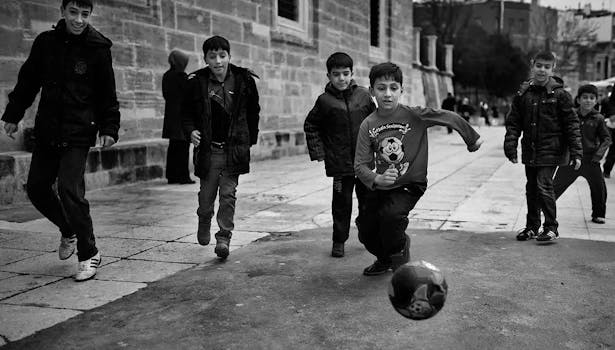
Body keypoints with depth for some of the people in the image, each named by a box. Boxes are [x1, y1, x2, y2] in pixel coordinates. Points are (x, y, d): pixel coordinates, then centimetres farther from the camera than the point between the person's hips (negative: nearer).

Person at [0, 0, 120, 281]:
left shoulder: (98, 49, -6)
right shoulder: (45, 42, 3)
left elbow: (107, 94, -1)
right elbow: (28, 81, 13)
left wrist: (109, 127, -10)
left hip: (78, 134, -5)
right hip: (46, 131, 5)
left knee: (70, 190, -14)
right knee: (36, 188, 10)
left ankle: (89, 254, 1)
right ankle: (69, 231, 35)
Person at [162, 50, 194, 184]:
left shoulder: (166, 76, 10)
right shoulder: (181, 75, -13)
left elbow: (165, 94, 14)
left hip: (170, 113, 8)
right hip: (182, 113, -8)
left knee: (173, 146, 12)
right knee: (183, 145, -4)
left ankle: (171, 175, 15)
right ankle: (183, 176, -2)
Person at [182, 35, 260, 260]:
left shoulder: (244, 80, -1)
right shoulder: (196, 82, -3)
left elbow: (253, 112, 12)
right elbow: (187, 112, 8)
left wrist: (251, 139, 13)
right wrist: (191, 130, -10)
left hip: (234, 148, 0)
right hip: (208, 148, 0)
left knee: (228, 194, -3)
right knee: (206, 194, 9)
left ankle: (224, 237, 4)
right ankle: (204, 223, 39)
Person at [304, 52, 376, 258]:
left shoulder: (363, 96, 2)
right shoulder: (325, 101, -4)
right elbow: (310, 126, 4)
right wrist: (318, 153, -2)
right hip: (339, 163, -2)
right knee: (342, 202, 2)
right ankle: (339, 241, 16)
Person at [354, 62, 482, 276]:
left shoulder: (414, 115, -15)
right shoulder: (368, 125, -8)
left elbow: (450, 118, -6)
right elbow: (361, 165, -10)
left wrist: (472, 139, 4)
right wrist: (376, 179, -30)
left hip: (410, 185, -4)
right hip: (380, 186, 4)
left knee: (390, 214, -29)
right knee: (365, 231, 5)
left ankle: (400, 258, 3)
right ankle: (385, 259, 39)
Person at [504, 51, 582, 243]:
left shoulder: (559, 94, -6)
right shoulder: (523, 93, 4)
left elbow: (572, 124, -5)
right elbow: (513, 122, 8)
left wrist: (576, 153, -8)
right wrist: (510, 146, 0)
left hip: (550, 150, -4)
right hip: (530, 150, 5)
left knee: (544, 186, -10)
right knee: (531, 188, 12)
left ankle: (551, 227, 5)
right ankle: (532, 226, 26)